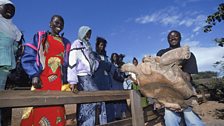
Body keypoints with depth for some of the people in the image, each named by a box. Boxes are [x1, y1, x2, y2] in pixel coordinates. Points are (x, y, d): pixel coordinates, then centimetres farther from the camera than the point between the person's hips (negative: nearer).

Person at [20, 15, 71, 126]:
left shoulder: (65, 43, 17)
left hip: (58, 82, 3)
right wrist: (34, 75, -12)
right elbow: (27, 57, 0)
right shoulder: (40, 37, 8)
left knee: (56, 111, 2)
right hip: (42, 80, -3)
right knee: (39, 109, -5)